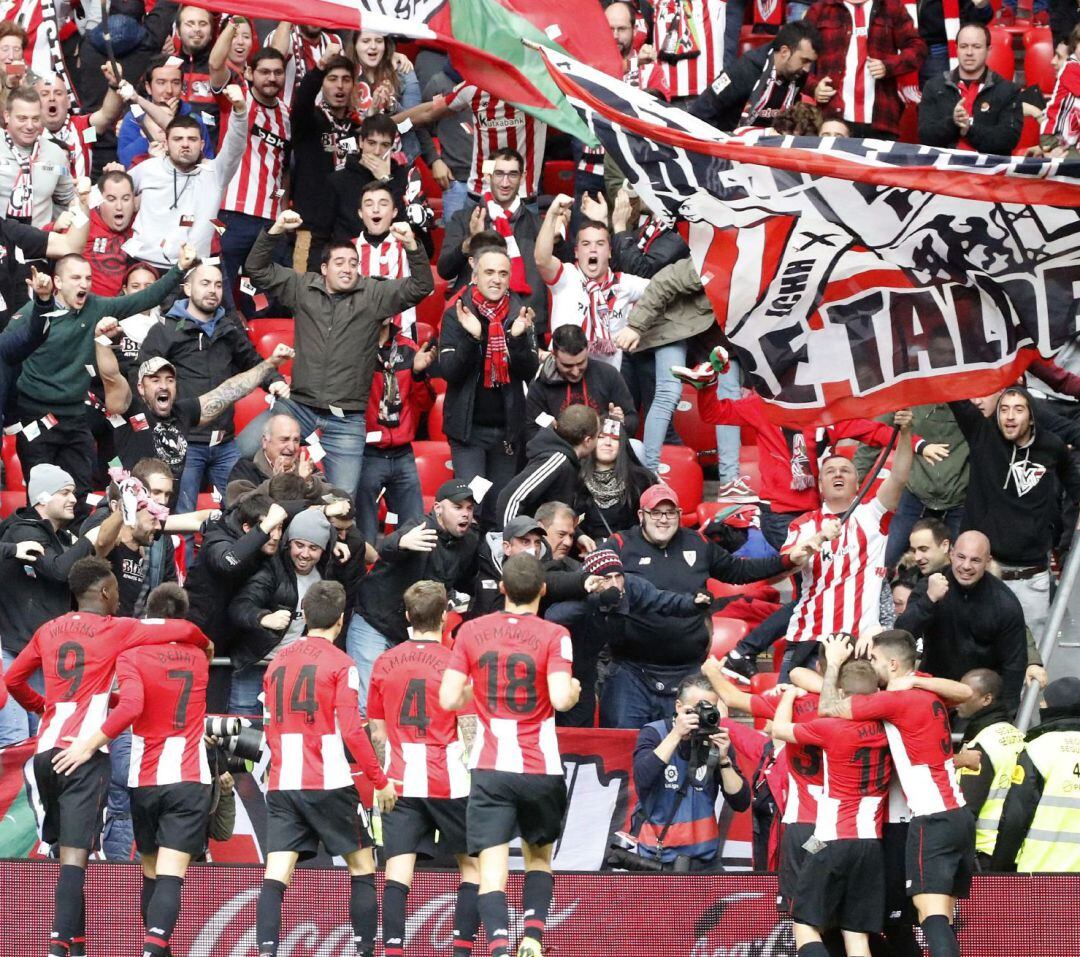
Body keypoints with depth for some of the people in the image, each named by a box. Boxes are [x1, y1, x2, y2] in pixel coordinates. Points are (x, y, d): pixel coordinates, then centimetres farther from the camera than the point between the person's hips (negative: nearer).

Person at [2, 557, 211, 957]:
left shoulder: (48, 631, 15)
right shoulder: (116, 630, 0)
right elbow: (183, 631, -4)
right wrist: (205, 646, 18)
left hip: (46, 749, 6)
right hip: (85, 750, -6)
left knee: (69, 846, 17)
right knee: (75, 853, -11)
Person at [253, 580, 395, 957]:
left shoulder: (279, 661, 13)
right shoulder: (340, 664, -4)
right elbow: (351, 731, -10)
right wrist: (381, 781, -3)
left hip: (282, 784, 4)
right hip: (329, 783, -4)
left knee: (276, 874, -4)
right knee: (362, 866, 11)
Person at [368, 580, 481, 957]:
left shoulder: (384, 664, 5)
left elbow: (377, 732, 10)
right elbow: (469, 729, -7)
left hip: (400, 784, 2)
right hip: (448, 782, -2)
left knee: (397, 873, -3)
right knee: (472, 865, 12)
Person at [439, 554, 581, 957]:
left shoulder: (471, 632, 2)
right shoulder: (553, 636, -5)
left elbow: (449, 699, -1)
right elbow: (560, 699, -18)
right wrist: (575, 691, 5)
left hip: (489, 770, 0)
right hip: (541, 769, 0)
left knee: (492, 868, -5)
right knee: (539, 856, 22)